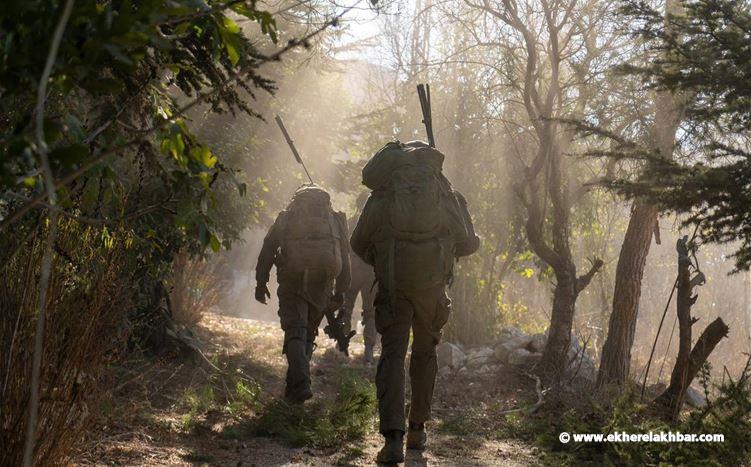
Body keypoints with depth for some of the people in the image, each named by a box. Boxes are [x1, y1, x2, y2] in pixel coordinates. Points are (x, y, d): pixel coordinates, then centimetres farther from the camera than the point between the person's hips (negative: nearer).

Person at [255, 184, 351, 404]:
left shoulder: (285, 217, 16)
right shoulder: (335, 219, 20)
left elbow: (267, 250, 10)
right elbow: (345, 256, 17)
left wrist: (261, 283, 12)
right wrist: (340, 290, 20)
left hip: (292, 280, -2)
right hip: (321, 282, 2)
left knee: (295, 330, -4)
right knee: (309, 331, 17)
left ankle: (300, 383, -21)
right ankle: (298, 383, 17)